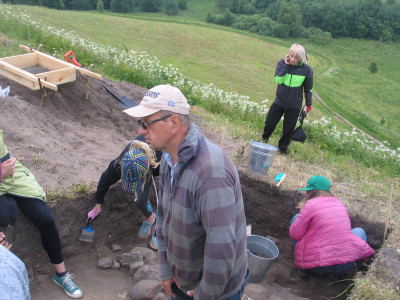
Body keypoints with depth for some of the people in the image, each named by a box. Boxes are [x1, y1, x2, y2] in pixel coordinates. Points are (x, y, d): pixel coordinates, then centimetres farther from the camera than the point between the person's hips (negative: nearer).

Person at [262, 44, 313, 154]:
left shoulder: (307, 70, -13)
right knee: (269, 123, 7)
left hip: (294, 105, -1)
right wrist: (286, 66, -26)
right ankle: (264, 140, 36)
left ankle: (283, 147, 33)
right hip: (279, 101, 1)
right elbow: (278, 80, -21)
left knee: (288, 128, 9)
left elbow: (308, 89, -1)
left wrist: (308, 104, 5)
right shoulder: (282, 63, -11)